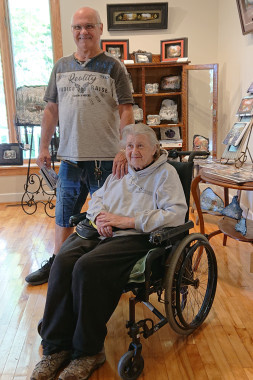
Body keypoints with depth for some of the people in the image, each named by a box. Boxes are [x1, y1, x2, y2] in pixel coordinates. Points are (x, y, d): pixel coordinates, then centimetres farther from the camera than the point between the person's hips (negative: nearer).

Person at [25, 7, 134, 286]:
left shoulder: (113, 67, -1)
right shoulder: (61, 66, 12)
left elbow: (126, 111, -7)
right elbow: (51, 109, 15)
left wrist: (124, 151, -18)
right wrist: (44, 147, 11)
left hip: (105, 159, -4)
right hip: (69, 158, 4)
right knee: (63, 218, 17)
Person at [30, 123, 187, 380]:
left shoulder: (165, 173, 4)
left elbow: (176, 214, -9)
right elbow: (97, 198, 28)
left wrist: (126, 220, -13)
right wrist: (100, 216, 1)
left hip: (135, 237, -5)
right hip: (101, 232, 6)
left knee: (88, 267, -32)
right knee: (63, 261, -24)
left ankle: (88, 351, -14)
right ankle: (56, 347, -13)